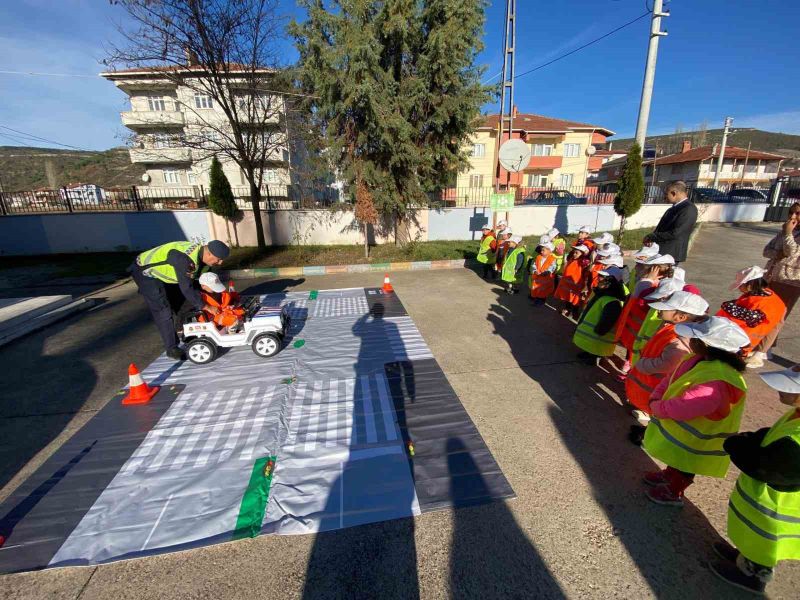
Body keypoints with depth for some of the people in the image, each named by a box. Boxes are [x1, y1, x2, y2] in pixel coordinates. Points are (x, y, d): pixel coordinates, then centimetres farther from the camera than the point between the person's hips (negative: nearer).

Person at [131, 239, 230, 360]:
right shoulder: (184, 257, -39)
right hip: (145, 271, -9)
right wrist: (206, 307, -28)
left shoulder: (202, 256, -10)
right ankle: (171, 349, -1)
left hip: (161, 272, 9)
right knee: (164, 311, -11)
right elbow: (187, 288, -36)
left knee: (177, 302, 17)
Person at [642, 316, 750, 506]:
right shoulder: (702, 359, -9)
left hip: (696, 439, -8)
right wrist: (656, 398, -10)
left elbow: (680, 408, -37)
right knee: (676, 459, 32)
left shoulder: (716, 384, -39)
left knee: (684, 466, 19)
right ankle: (669, 475, 56)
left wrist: (656, 407, -20)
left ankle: (673, 492, 42)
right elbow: (672, 378, 2)